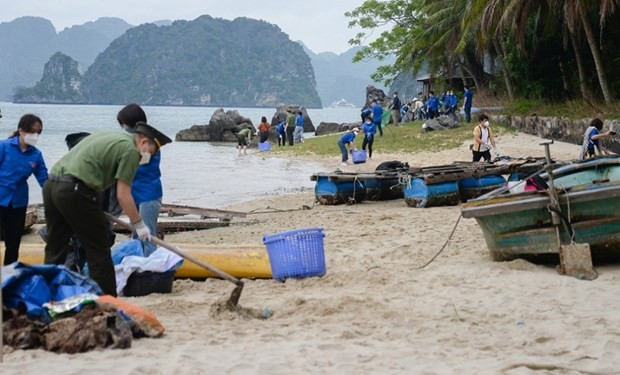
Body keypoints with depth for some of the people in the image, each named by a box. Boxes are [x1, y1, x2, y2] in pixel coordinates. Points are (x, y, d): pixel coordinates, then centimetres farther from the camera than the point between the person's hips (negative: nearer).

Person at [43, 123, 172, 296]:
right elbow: (123, 196, -5)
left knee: (55, 249, 15)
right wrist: (139, 224, 6)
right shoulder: (130, 150, -2)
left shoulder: (111, 137, 25)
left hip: (51, 184, 9)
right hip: (75, 191, -9)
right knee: (98, 251, 3)